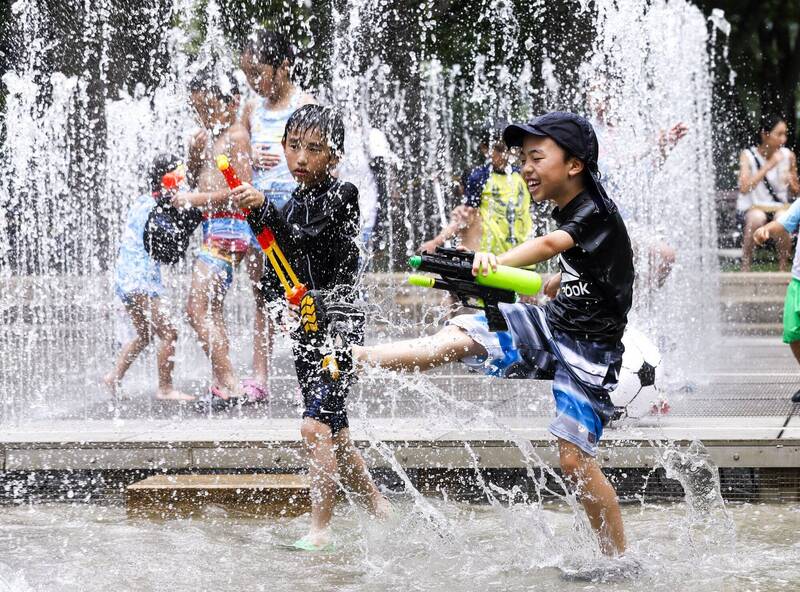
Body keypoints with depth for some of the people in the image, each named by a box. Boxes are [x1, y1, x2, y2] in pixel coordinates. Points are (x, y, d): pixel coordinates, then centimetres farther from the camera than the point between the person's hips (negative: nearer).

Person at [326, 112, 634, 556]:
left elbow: (550, 244, -42)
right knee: (460, 336, -7)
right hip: (551, 325, 8)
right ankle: (357, 359, -11)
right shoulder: (569, 212, 8)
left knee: (573, 457, -12)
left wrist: (498, 261, -58)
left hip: (589, 350, -8)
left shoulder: (596, 212, -19)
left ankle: (620, 559, -2)